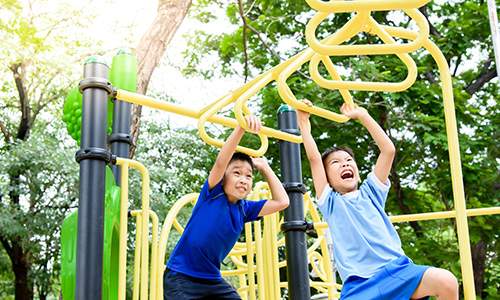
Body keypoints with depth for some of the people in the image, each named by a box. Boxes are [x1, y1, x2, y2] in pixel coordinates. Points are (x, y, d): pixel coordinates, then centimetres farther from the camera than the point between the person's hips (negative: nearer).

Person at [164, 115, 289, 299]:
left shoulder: (244, 209, 4)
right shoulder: (212, 194, -10)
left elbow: (282, 202, 3)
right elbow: (220, 162, -27)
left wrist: (264, 167, 6)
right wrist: (241, 128, -37)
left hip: (212, 280, 7)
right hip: (180, 277, -6)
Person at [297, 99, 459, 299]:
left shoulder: (370, 192, 19)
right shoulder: (330, 202, 13)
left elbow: (389, 150, 12)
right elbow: (314, 158, 4)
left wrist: (362, 116, 16)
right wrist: (304, 123, 11)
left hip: (396, 268, 2)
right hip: (360, 282, -2)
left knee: (447, 282, -23)